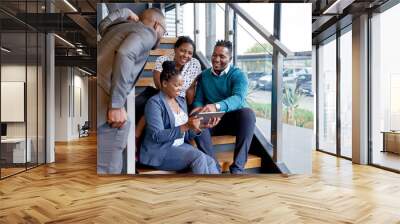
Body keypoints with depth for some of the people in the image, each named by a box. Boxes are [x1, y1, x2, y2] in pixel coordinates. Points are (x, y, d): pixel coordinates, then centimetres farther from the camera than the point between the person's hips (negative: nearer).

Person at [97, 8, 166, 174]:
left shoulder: (121, 27, 31)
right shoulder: (147, 32, 3)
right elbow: (125, 54, -16)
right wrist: (117, 104, -20)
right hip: (103, 97, -9)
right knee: (107, 168, -5)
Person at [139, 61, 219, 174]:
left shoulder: (181, 101, 13)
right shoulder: (154, 103, -10)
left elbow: (185, 135, 12)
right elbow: (157, 136, -19)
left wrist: (197, 127, -9)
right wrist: (185, 126, -26)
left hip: (179, 147, 7)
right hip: (159, 151, -7)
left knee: (210, 162, -17)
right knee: (198, 156, -27)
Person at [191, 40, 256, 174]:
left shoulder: (238, 75, -4)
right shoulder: (204, 75, 9)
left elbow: (238, 98, -24)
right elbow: (198, 100, 5)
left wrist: (216, 106, -45)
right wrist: (200, 111, -22)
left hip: (234, 119, -2)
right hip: (212, 120, 2)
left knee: (248, 113, -34)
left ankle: (237, 168, -32)